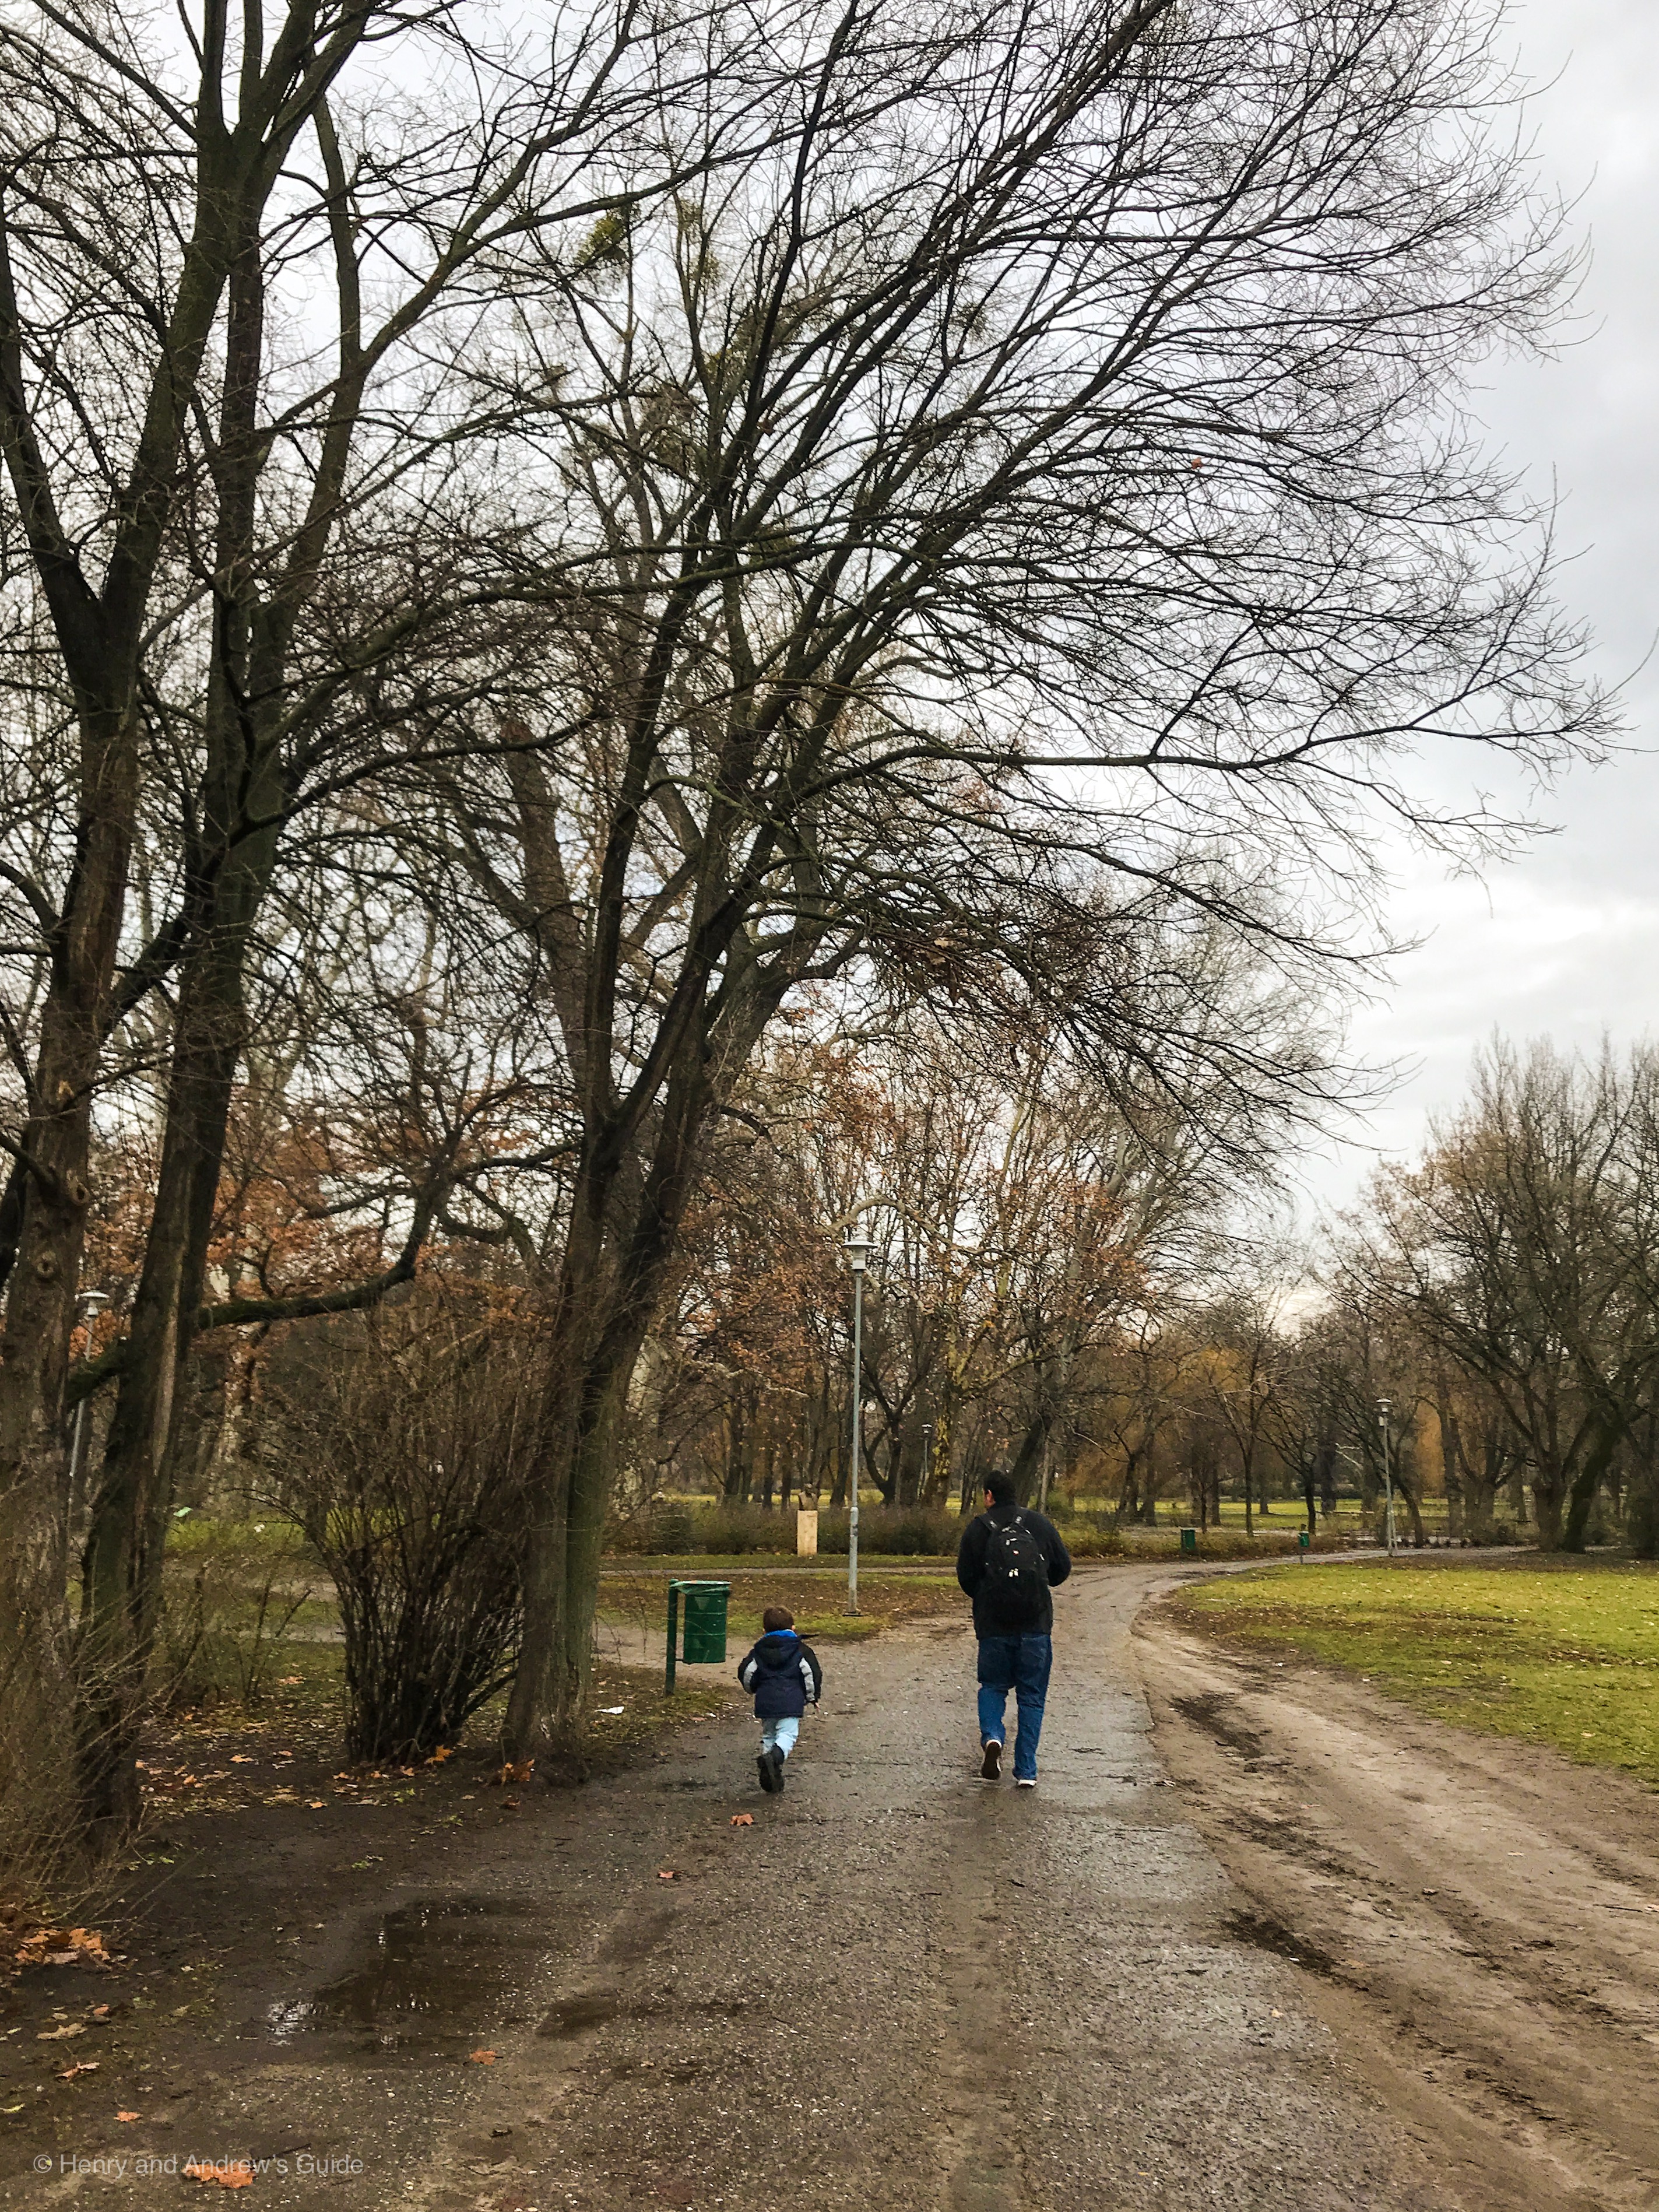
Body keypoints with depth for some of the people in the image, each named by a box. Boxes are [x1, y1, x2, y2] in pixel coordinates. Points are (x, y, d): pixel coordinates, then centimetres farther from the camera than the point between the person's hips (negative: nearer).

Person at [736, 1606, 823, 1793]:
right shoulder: (801, 1650, 5)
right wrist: (812, 1696, 12)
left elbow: (746, 1673, 10)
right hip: (791, 1701, -3)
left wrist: (755, 1689, 29)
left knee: (768, 1735, 15)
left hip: (765, 1701, 3)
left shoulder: (759, 1650, 12)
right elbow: (813, 1673, -1)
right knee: (787, 1734, -5)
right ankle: (776, 1756, -36)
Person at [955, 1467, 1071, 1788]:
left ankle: (991, 1737, -10)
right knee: (1032, 1696, 9)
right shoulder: (1039, 1523, 3)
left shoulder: (978, 1527, -2)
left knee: (993, 1686, 17)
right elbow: (1063, 1567, 7)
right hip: (1037, 1624, 1)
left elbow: (965, 1577, -1)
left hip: (994, 1625, -1)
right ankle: (1026, 1771, 6)